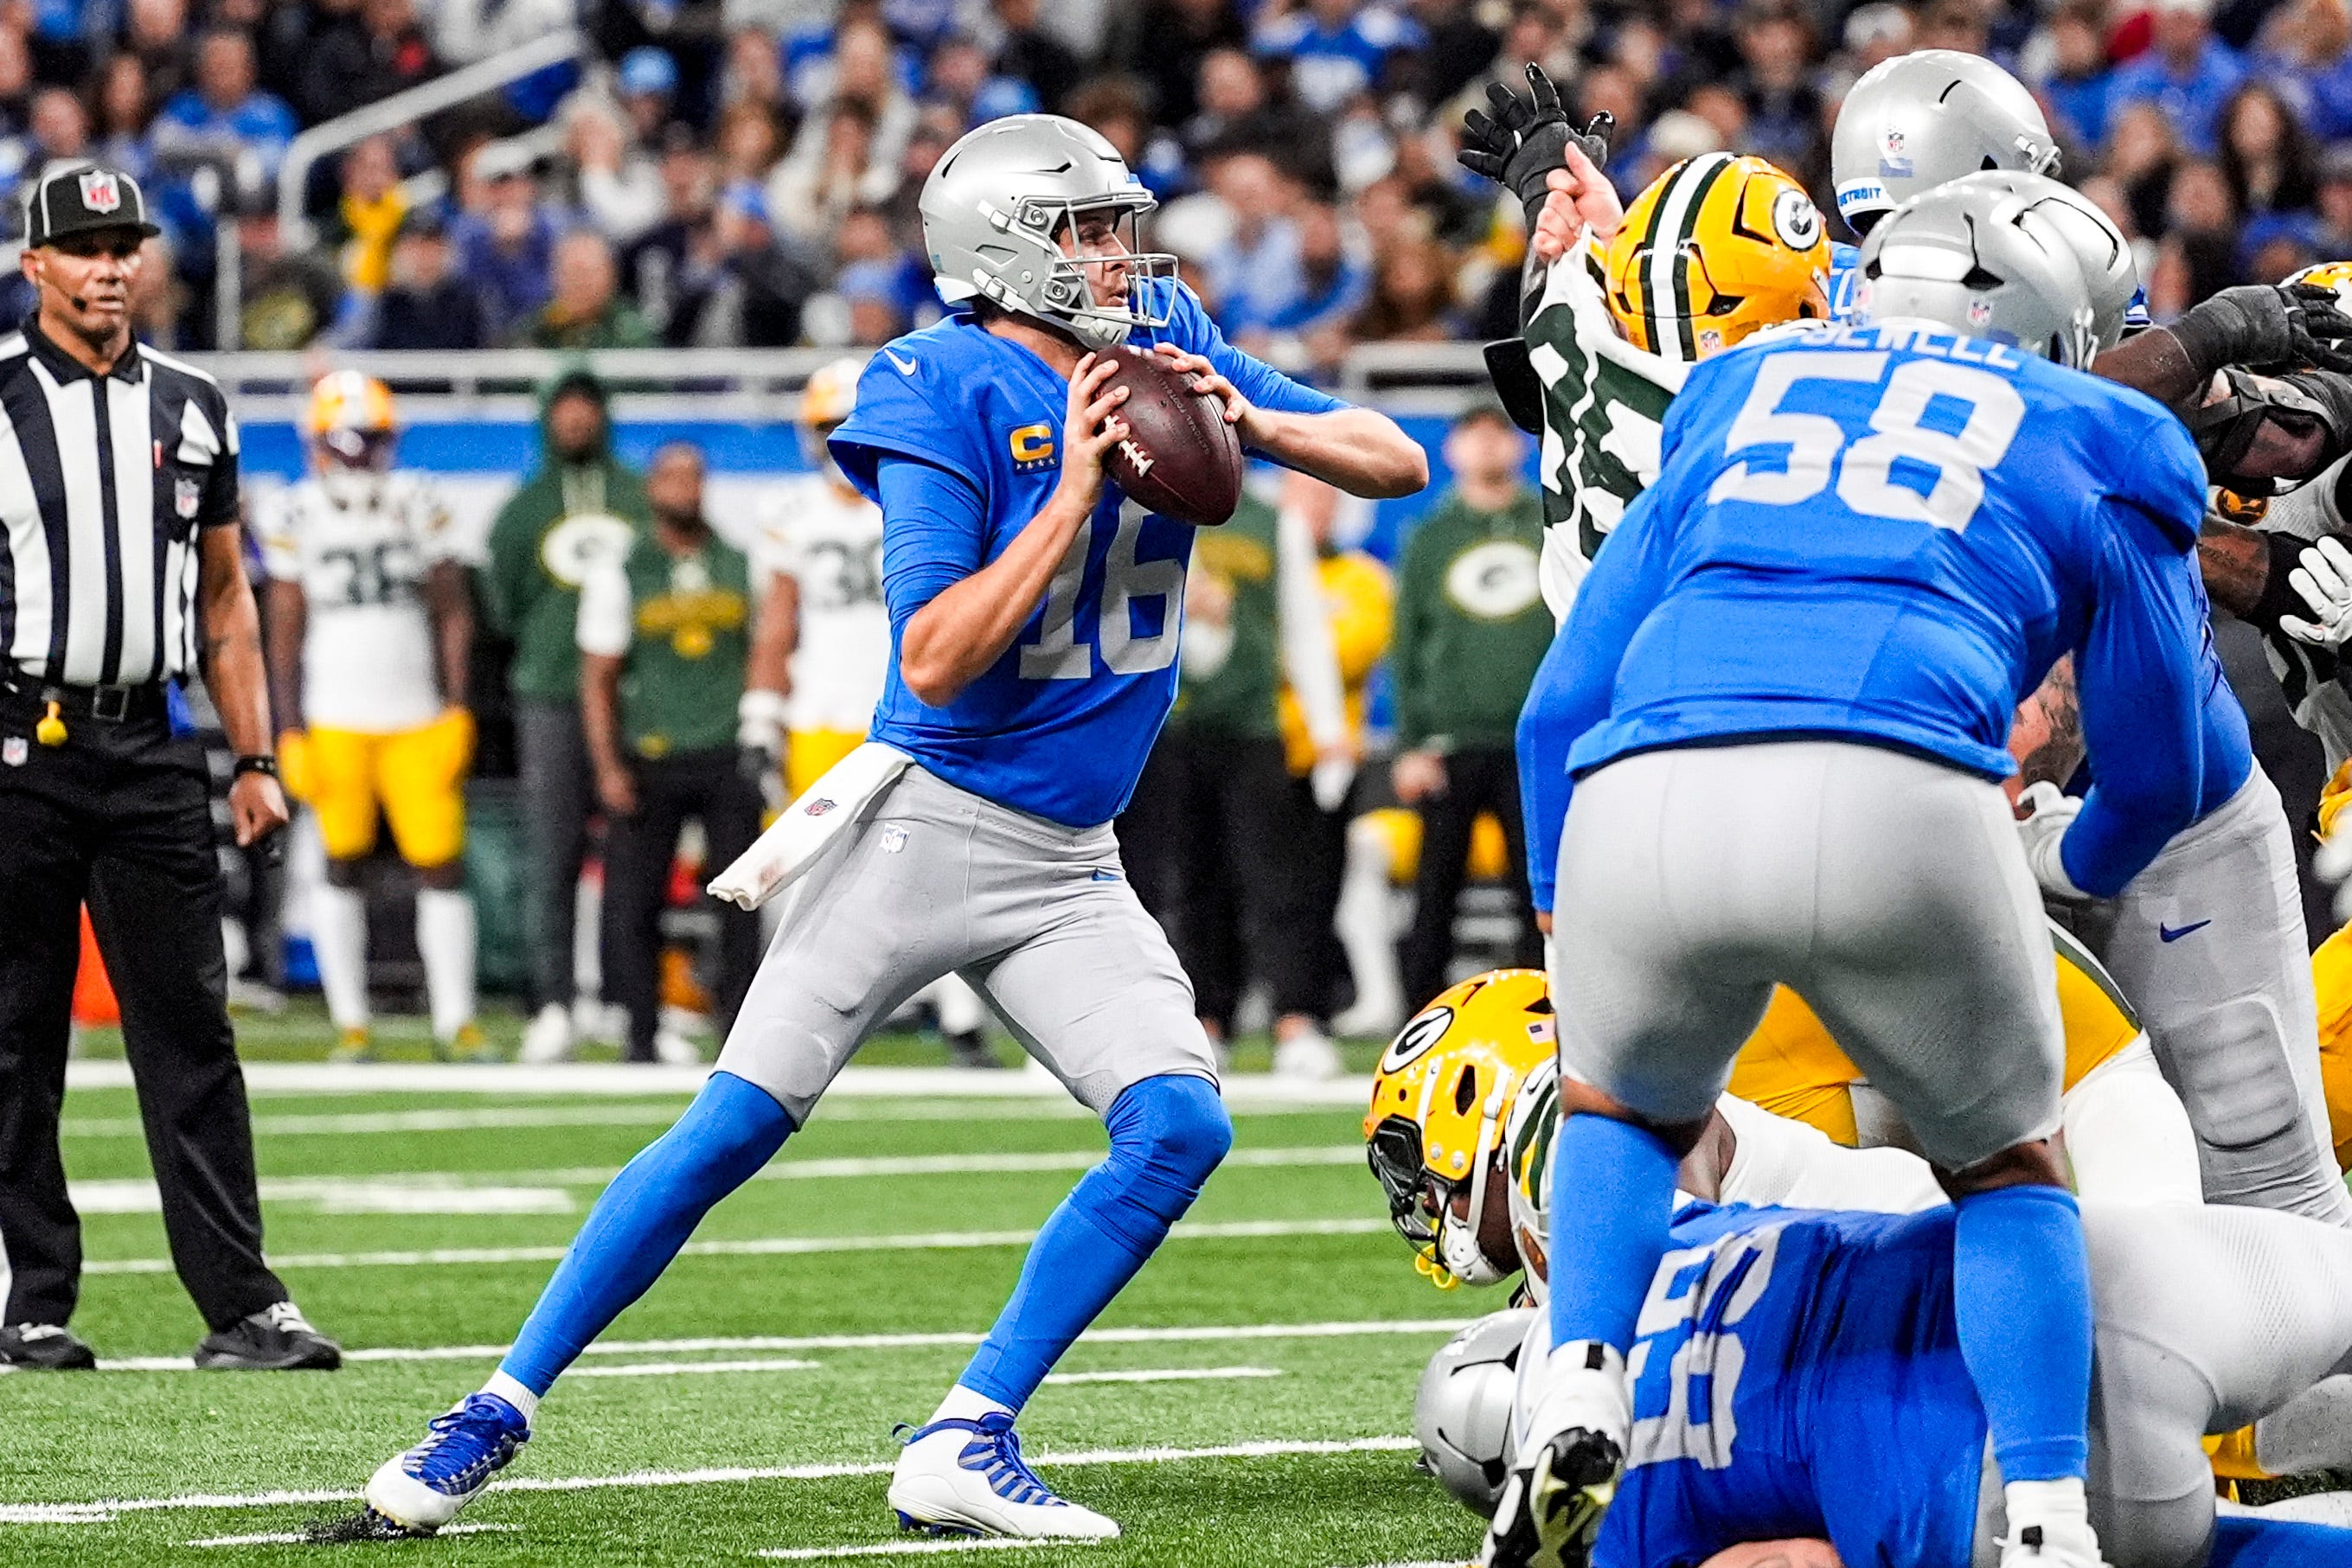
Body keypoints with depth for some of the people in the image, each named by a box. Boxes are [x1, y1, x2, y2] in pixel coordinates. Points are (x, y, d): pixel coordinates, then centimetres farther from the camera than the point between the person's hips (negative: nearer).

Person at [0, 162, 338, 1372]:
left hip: (146, 749, 3)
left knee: (190, 1032, -1)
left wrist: (254, 761, 11)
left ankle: (240, 1306, -2)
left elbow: (224, 599, 17)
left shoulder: (189, 410, 13)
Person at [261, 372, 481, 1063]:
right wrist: (289, 730, -2)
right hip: (334, 719, -1)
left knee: (441, 862, -3)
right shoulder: (296, 517, 0)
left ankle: (455, 1020, 2)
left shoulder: (418, 505, 5)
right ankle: (349, 1022, 8)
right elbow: (284, 630, 2)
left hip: (418, 716, 1)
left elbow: (452, 611, 7)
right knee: (343, 862, 3)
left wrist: (457, 706, 0)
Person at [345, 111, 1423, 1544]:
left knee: (1182, 1125, -13)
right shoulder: (951, 396, -14)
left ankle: (968, 1448, -7)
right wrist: (1073, 491, -23)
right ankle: (496, 1417, 3)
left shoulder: (1165, 347, 4)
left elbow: (1399, 465, 5)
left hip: (1068, 868, 5)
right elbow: (935, 663, -20)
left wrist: (1255, 421, -13)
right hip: (929, 822, -5)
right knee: (734, 1127, -7)